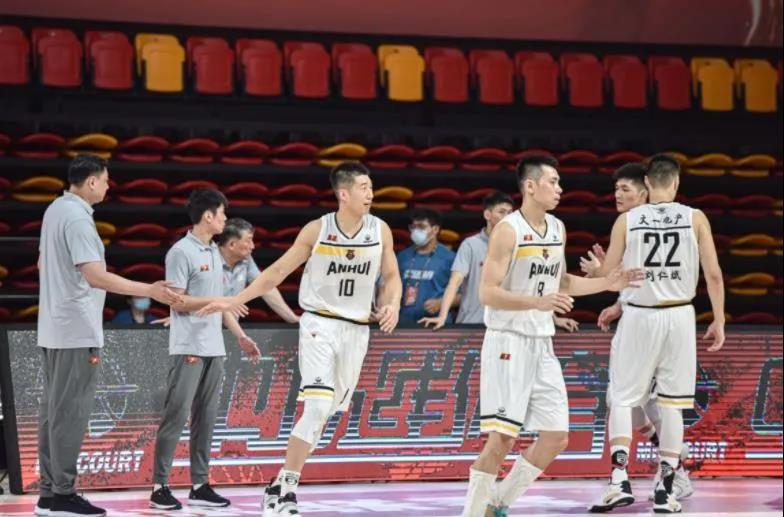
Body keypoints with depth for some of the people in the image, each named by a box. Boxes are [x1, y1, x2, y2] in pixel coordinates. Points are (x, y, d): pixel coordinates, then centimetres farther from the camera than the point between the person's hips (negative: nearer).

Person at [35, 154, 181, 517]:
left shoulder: (55, 210, 11)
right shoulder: (77, 218, -18)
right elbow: (95, 276, -26)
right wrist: (149, 291, -27)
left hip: (52, 327, 10)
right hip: (77, 330, -10)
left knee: (52, 407, 11)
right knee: (70, 411, -6)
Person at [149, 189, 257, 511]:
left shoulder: (214, 254, 15)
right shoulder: (182, 252, -9)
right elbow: (177, 302, -12)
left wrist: (240, 337, 19)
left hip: (214, 349, 8)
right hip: (188, 349, -8)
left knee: (205, 418, 8)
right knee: (176, 417, -7)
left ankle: (200, 485, 13)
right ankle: (160, 486, -2)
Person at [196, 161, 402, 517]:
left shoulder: (380, 231, 0)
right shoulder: (317, 230, -7)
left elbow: (391, 277, 12)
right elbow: (278, 272, 0)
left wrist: (392, 304, -11)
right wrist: (234, 301, -3)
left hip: (356, 329, 4)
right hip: (319, 324, -4)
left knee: (324, 413, 12)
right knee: (317, 407, -17)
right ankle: (283, 487, -12)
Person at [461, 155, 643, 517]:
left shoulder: (557, 229, 11)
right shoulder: (508, 230, -13)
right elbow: (487, 293, -18)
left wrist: (605, 284, 13)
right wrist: (537, 302, -29)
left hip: (542, 344, 8)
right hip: (508, 342, -8)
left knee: (556, 438, 5)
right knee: (503, 437, -11)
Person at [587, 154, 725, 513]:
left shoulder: (627, 220, -2)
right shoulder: (695, 218, -1)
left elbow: (606, 275, 1)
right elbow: (713, 274, -2)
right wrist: (719, 321, 8)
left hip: (638, 315, -1)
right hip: (679, 316, 1)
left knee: (622, 399, 9)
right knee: (672, 403, 9)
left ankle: (619, 474, -10)